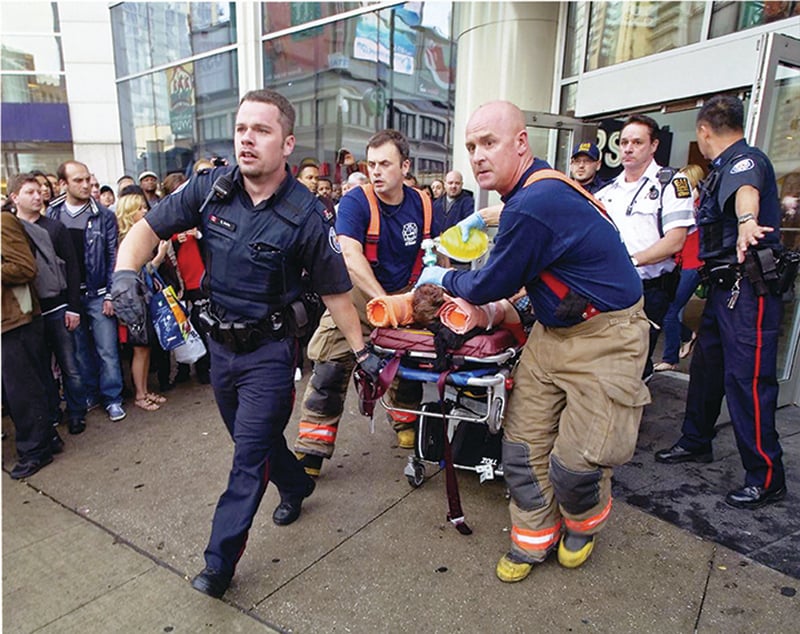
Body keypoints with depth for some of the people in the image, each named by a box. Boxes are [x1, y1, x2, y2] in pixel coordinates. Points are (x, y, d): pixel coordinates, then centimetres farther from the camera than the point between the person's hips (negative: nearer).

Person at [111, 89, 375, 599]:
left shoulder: (306, 215, -16)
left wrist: (361, 350, -7)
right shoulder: (211, 188, -6)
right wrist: (126, 270, -21)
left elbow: (334, 289, -9)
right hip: (221, 342, 5)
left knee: (250, 456, 1)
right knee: (255, 438, 22)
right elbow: (149, 228, 0)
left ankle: (220, 561, 18)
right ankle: (297, 486, 51)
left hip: (269, 350, -5)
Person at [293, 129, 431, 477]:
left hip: (404, 294, 4)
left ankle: (406, 422, 40)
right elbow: (351, 258, -27)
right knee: (330, 369, -10)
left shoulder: (422, 204, -2)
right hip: (358, 295, -4)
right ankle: (310, 450, 3)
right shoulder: (356, 201, -15)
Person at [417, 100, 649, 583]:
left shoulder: (533, 206, -27)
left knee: (575, 462, -4)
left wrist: (444, 279, 3)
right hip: (553, 330, 10)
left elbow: (489, 287, -15)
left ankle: (583, 524, 32)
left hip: (605, 339, -9)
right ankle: (534, 538, 29)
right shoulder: (537, 185, 3)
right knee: (523, 443, 8)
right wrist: (485, 216, 32)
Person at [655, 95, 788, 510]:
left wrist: (746, 221, -59)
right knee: (706, 365, 17)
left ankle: (766, 478, 4)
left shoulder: (746, 159, -13)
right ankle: (695, 443, 33)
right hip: (724, 286, 10)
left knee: (747, 377, -9)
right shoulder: (722, 169, 18)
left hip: (750, 287, -10)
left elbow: (746, 189, -39)